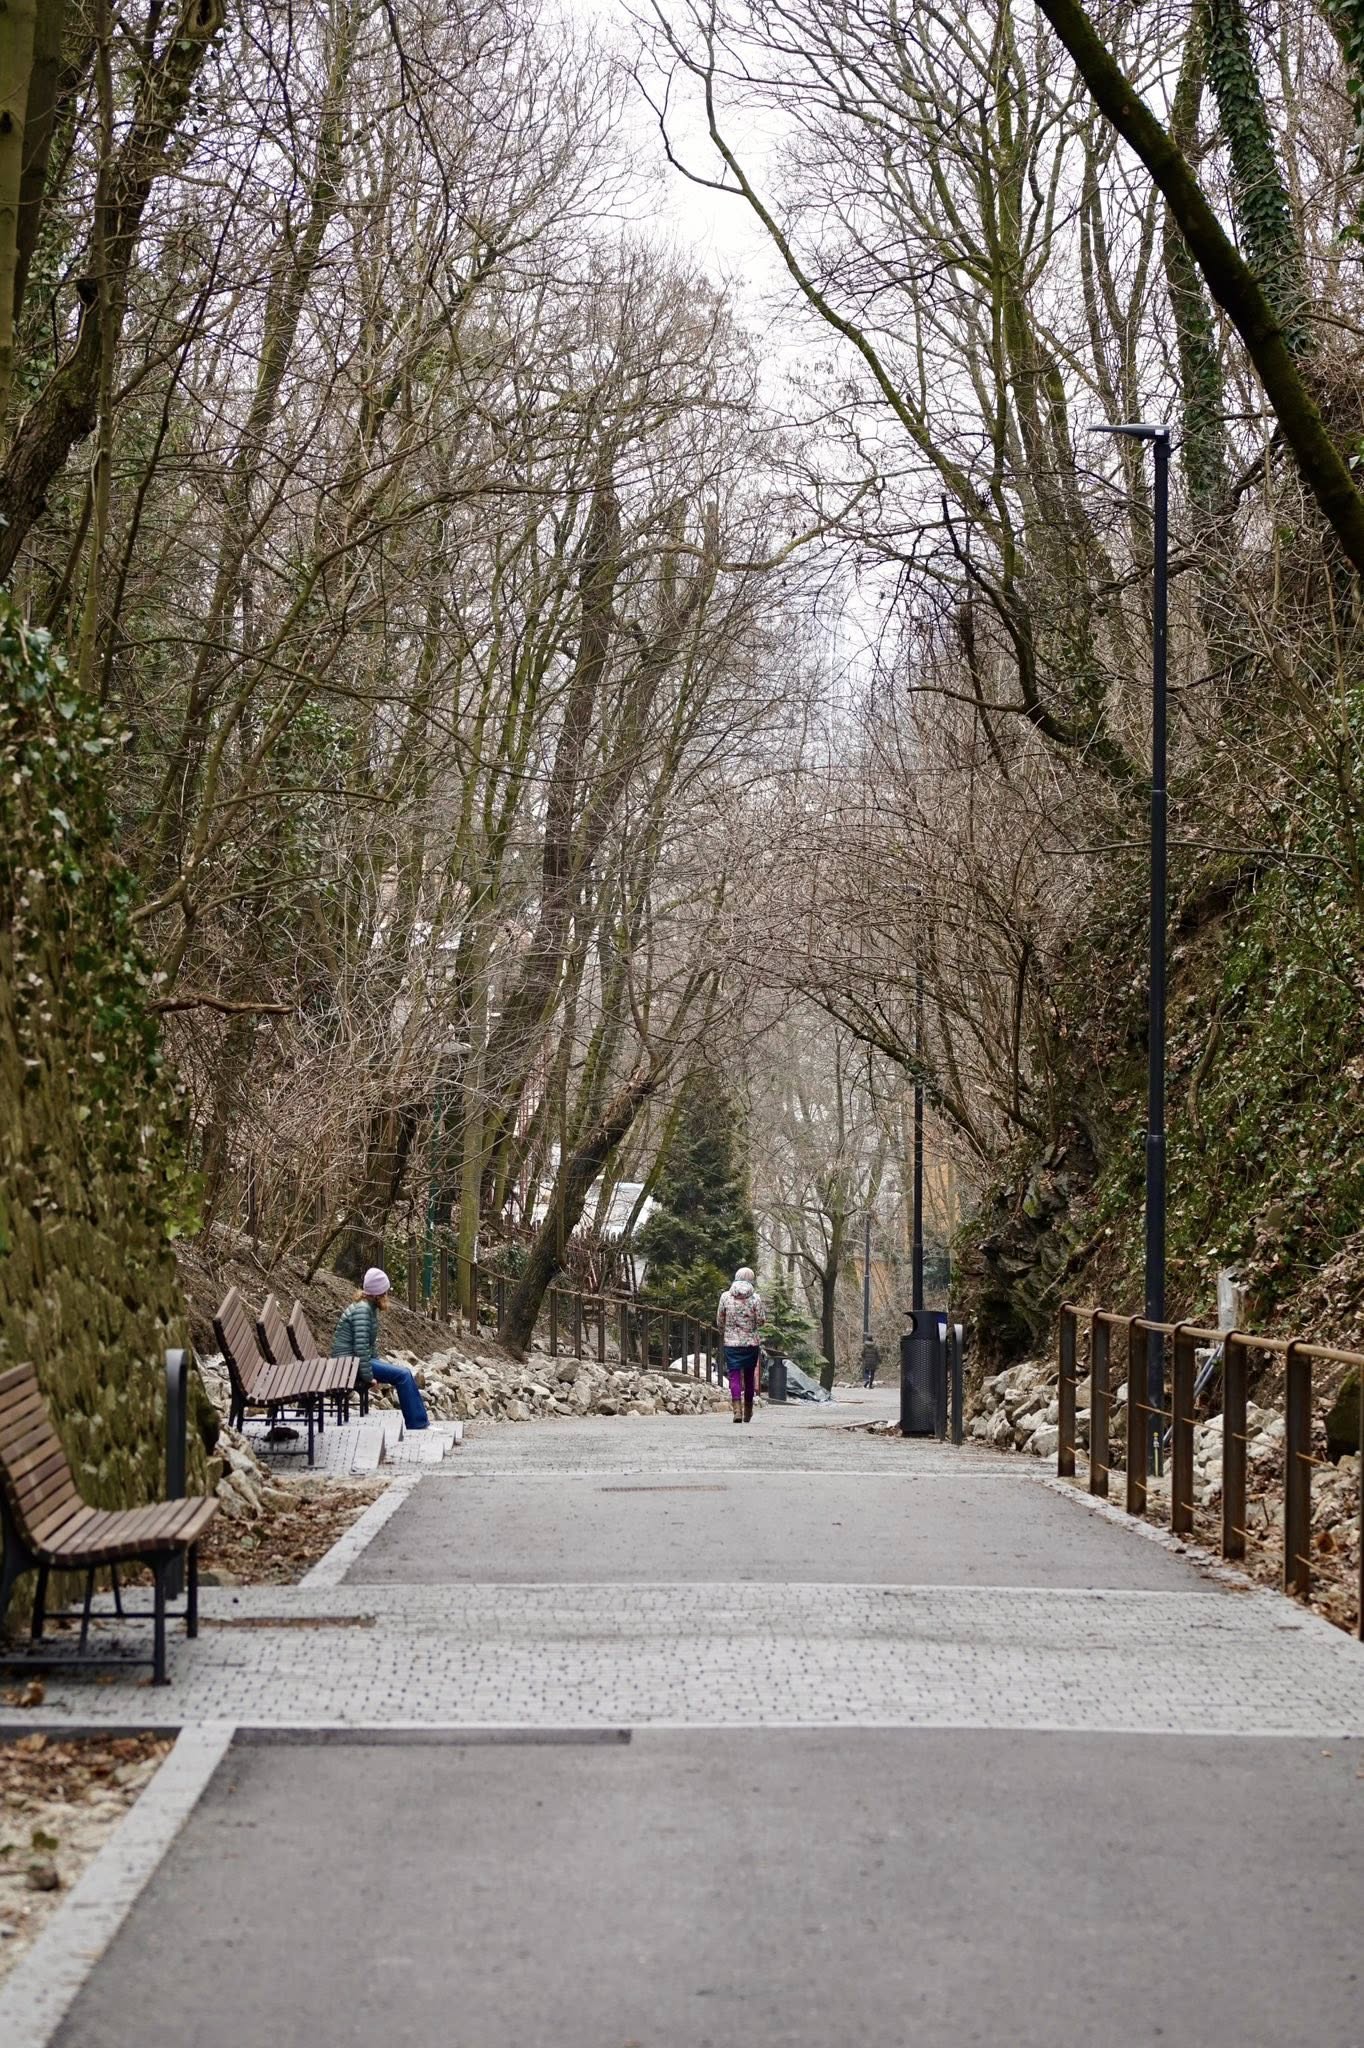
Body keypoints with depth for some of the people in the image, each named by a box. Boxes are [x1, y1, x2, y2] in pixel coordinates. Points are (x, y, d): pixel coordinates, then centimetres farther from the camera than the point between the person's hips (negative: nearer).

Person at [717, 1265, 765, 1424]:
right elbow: (761, 1320, -6)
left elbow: (720, 1320, 5)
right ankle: (748, 1412, 22)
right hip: (751, 1342, 0)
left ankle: (737, 1410, -16)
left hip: (731, 1342, 0)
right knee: (749, 1375, 13)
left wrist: (723, 1335, 23)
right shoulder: (755, 1297, -6)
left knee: (734, 1375, -1)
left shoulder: (726, 1296, -2)